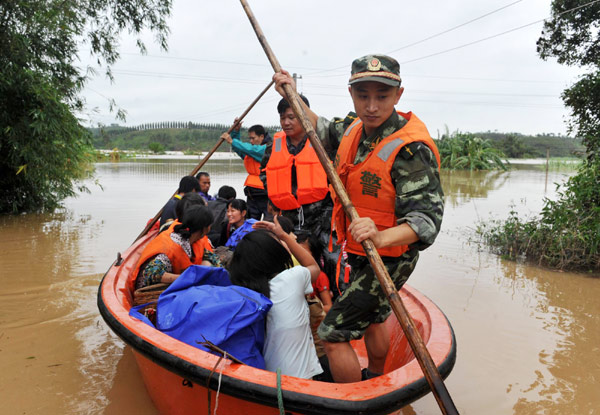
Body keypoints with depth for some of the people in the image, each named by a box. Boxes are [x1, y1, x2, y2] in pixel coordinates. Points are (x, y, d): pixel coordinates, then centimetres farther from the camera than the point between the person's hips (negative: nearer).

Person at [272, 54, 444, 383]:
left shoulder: (411, 149, -28)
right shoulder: (357, 130, -3)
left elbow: (427, 217, -33)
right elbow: (321, 130, 19)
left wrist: (382, 237, -50)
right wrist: (293, 96, 9)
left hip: (388, 260, -9)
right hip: (363, 255, 9)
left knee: (332, 334, -5)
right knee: (373, 320, 28)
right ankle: (375, 384, 53)